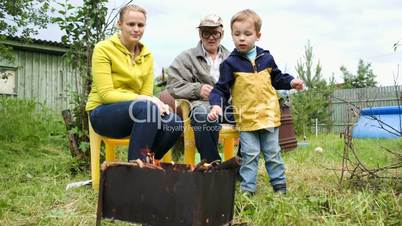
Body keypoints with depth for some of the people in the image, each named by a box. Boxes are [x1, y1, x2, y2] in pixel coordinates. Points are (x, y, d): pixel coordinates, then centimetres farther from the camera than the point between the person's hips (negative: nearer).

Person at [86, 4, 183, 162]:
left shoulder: (147, 55, 8)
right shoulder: (103, 49, -7)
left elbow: (147, 93, 4)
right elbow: (106, 94, -15)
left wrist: (156, 102, -21)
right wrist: (146, 100, -26)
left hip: (137, 111, 5)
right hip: (102, 113, -5)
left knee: (174, 123, -21)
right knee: (147, 108, -33)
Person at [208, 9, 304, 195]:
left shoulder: (266, 58, 6)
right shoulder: (230, 63, -4)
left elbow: (277, 78, 18)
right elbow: (221, 89, -5)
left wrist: (291, 82, 2)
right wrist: (216, 104, -21)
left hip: (269, 115, 3)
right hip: (246, 118, -3)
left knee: (273, 154, 13)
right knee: (250, 155, 1)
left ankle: (280, 185, 26)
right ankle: (247, 189, 13)